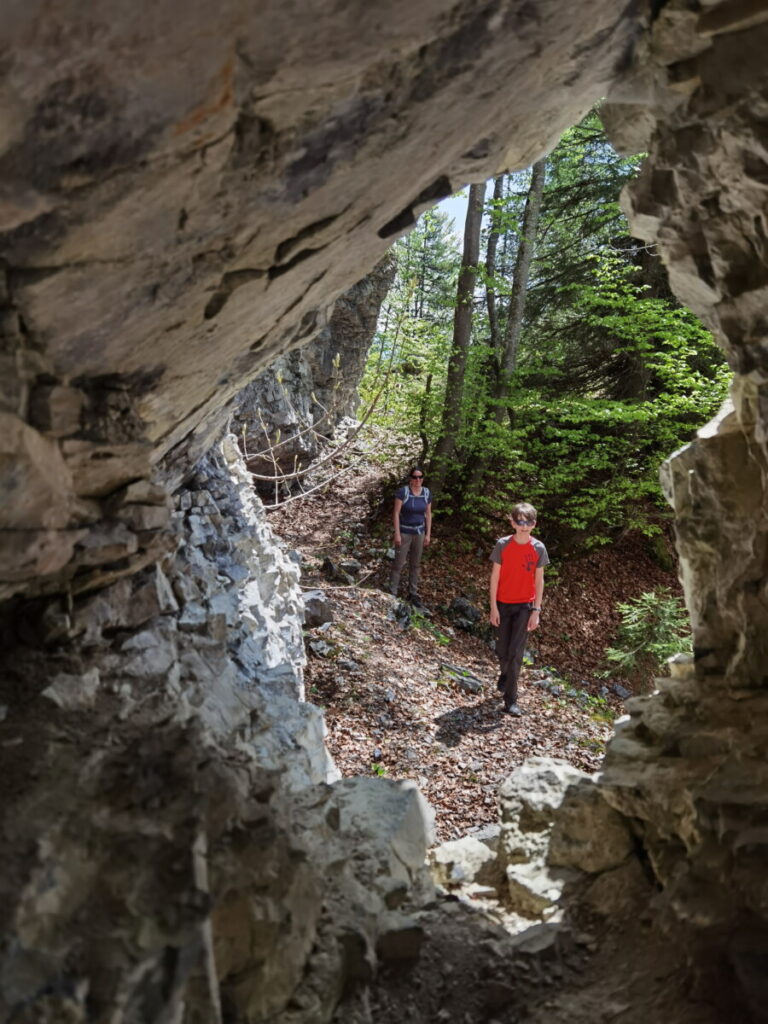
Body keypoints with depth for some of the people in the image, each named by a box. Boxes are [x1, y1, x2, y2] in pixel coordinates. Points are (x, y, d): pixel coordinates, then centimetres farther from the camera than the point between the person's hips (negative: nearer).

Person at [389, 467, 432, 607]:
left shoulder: (427, 493, -1)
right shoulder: (402, 491, -15)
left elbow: (428, 514, 6)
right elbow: (396, 513, -14)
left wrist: (428, 534, 3)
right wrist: (397, 534, -16)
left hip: (419, 532, 5)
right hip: (404, 532, -5)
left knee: (415, 564, 14)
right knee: (399, 563, -1)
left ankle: (413, 594, 25)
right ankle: (392, 593, 8)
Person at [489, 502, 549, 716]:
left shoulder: (538, 548, -7)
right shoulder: (503, 545, -9)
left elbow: (539, 581, -2)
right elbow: (495, 576, -5)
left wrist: (536, 610, -5)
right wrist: (493, 607, -6)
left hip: (525, 606, -1)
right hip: (503, 604, 1)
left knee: (516, 653, -5)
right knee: (502, 650, 12)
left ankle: (510, 700, 2)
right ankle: (506, 673, 46)